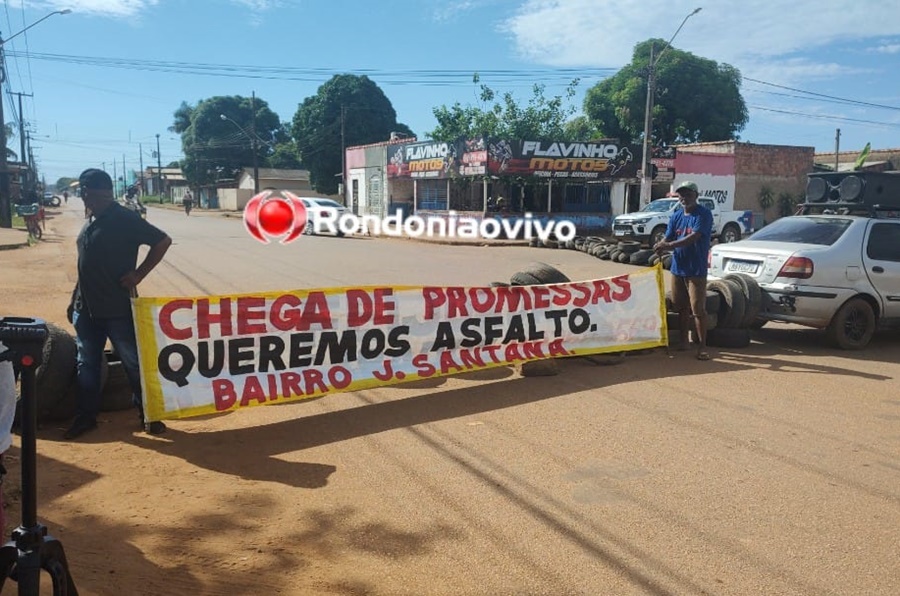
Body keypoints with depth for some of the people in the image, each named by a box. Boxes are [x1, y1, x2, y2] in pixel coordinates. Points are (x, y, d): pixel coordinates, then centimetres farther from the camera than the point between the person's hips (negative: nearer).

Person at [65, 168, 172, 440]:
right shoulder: (91, 221, 10)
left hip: (117, 308, -7)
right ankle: (85, 417, 27)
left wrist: (138, 274, -14)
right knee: (87, 364, 14)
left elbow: (163, 241, -13)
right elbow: (87, 263, 17)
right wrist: (76, 300, 16)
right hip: (86, 307, 8)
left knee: (133, 363, 4)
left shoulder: (125, 219, -12)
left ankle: (148, 416, 17)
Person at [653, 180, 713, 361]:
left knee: (698, 309, -5)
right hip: (677, 267, 6)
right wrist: (661, 246, -18)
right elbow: (667, 238, 6)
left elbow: (694, 237, -22)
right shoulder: (676, 216, 10)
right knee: (681, 307, 14)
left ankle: (702, 346, 1)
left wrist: (669, 245, -31)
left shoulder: (703, 214, -9)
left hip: (696, 270, -6)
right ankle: (683, 341, 26)